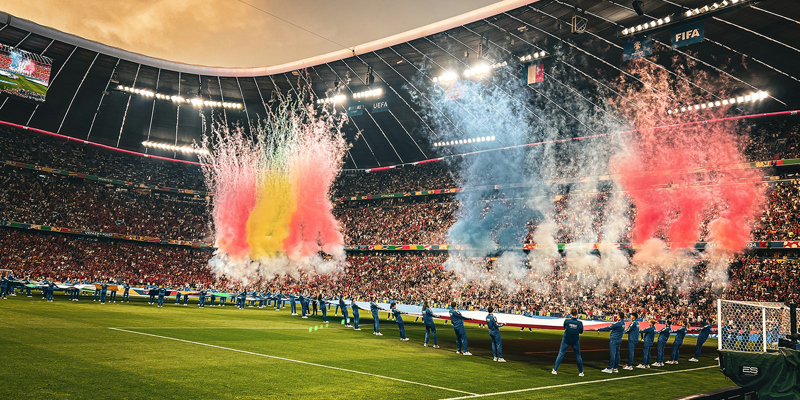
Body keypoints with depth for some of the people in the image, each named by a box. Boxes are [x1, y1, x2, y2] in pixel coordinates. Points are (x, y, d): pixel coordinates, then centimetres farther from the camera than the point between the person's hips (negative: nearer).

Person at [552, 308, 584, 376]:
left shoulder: (567, 320, -16)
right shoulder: (579, 323, -15)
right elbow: (581, 331, -1)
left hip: (566, 340, 0)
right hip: (575, 341, 0)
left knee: (561, 354, 6)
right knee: (578, 356, 12)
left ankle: (555, 370, 6)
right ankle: (581, 372, 16)